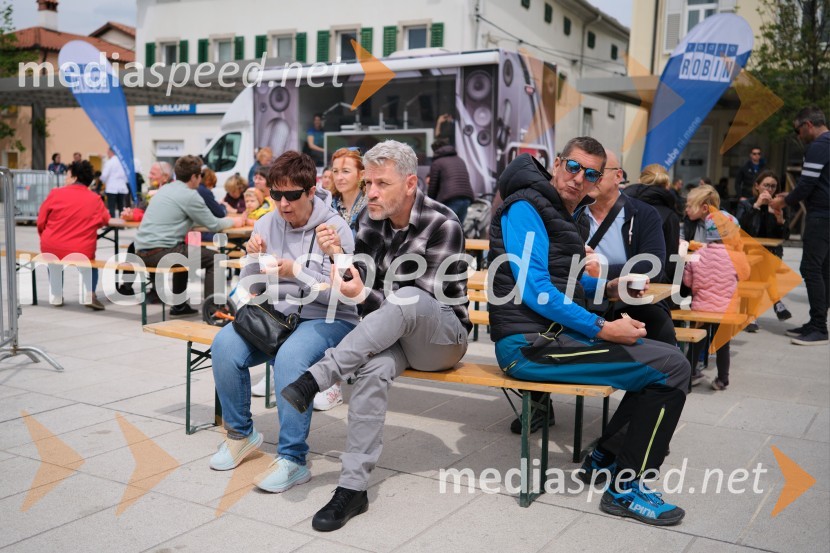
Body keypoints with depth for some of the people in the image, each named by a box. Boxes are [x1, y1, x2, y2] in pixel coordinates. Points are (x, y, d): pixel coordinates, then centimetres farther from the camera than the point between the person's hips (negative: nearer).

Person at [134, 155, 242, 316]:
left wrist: (224, 220, 29)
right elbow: (213, 225, -4)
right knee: (213, 258, 3)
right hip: (160, 252, -9)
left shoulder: (165, 189, 17)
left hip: (142, 251, 9)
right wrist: (232, 221, 17)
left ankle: (179, 306, 35)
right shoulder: (189, 195, -9)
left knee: (184, 252, 34)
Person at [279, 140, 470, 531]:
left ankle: (316, 377, -34)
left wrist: (363, 295, -34)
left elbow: (420, 301, -20)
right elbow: (363, 278, 0)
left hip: (442, 336, -4)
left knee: (407, 302, -37)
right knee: (373, 369, -31)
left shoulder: (443, 225, -17)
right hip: (387, 333, 4)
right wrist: (336, 254, -20)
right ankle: (353, 488, -27)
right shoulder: (372, 217, 1)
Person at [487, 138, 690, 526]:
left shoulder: (564, 213, 20)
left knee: (666, 358, 17)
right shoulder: (525, 209, -11)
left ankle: (604, 458, 18)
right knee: (671, 368, -16)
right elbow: (535, 290, -20)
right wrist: (602, 329, -21)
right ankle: (625, 489, -5)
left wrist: (607, 288, 12)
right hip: (529, 344, -10)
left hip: (554, 333, 10)